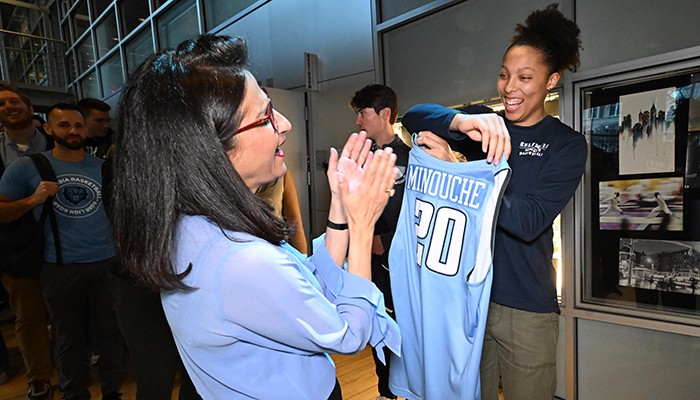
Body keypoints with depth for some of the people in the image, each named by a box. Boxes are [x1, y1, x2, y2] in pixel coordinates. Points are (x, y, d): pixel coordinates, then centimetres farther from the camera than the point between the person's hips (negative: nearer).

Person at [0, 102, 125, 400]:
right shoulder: (26, 168, 0)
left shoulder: (103, 167, 5)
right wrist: (34, 200, -14)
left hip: (106, 263, 1)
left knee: (111, 332, 11)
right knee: (69, 339, 14)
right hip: (60, 269, -1)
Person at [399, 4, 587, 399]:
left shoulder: (567, 144, -4)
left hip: (525, 308, -2)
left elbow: (528, 221, -17)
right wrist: (462, 121, -33)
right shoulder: (485, 125, 2)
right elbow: (414, 116, -12)